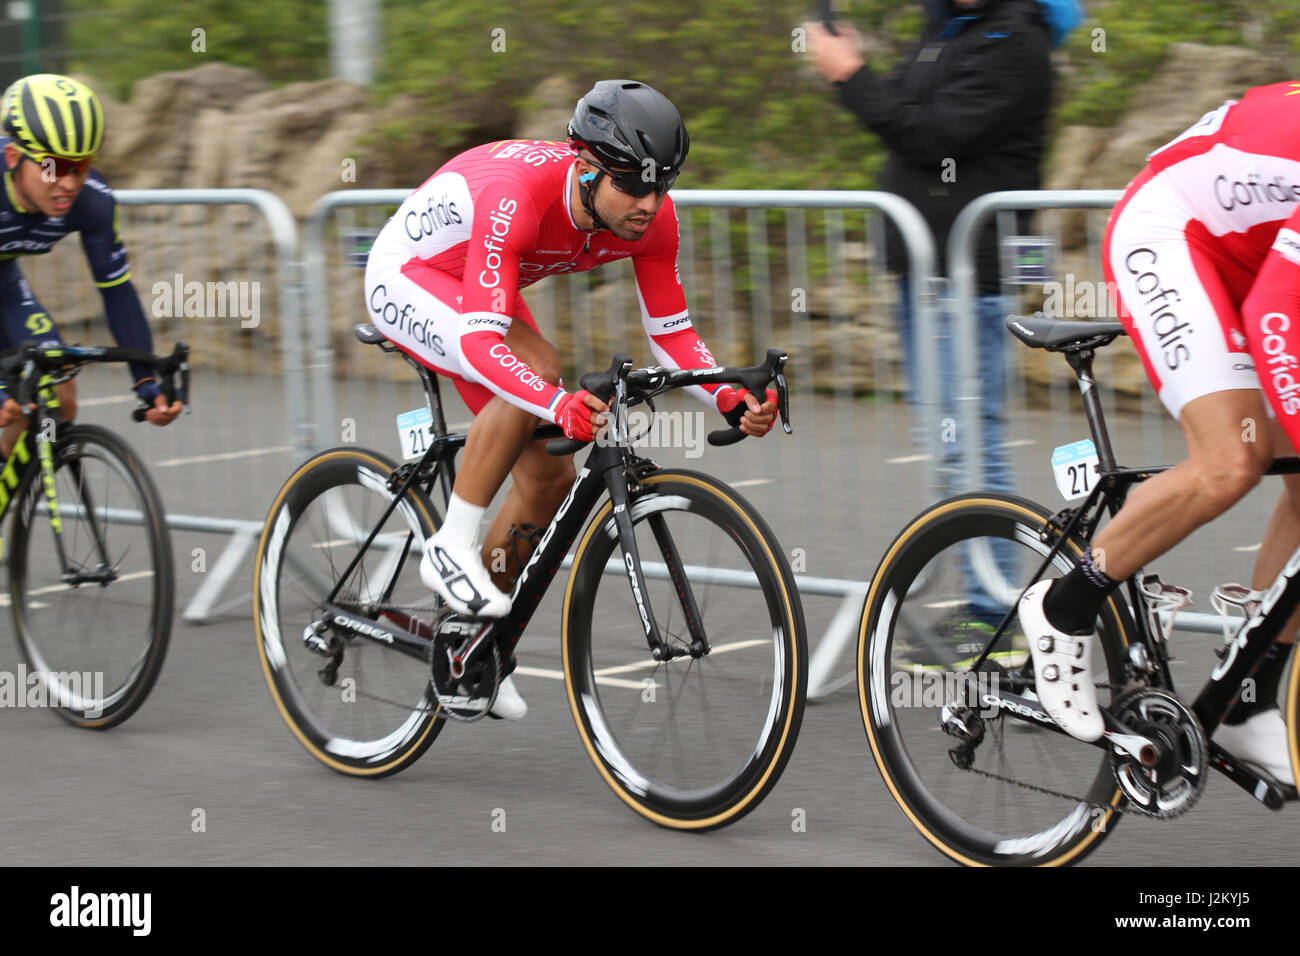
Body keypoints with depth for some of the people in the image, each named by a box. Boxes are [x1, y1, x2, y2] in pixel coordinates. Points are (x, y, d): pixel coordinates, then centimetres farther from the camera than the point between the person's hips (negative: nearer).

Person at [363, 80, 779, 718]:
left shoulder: (651, 215, -21)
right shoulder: (518, 195, -41)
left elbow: (670, 332, -11)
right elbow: (479, 341, -46)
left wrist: (731, 401, -28)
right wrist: (559, 405, -62)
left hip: (483, 292, 7)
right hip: (407, 277, -7)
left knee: (550, 477, 0)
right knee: (535, 367, -34)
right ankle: (451, 548, -22)